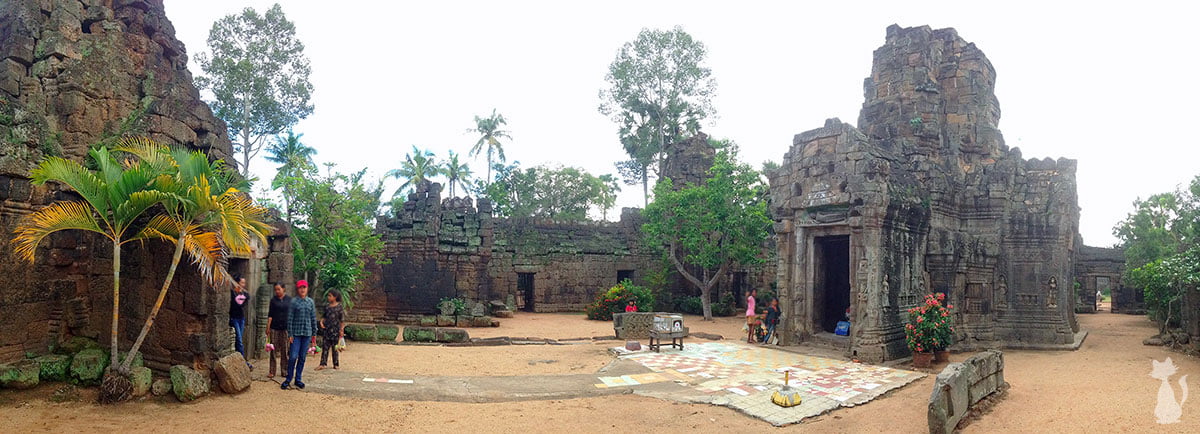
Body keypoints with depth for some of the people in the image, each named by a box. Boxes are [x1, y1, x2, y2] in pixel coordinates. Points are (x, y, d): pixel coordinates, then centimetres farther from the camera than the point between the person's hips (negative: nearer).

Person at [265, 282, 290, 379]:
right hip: (274, 327, 0)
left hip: (285, 327, 0)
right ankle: (272, 371, 3)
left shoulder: (289, 300, 5)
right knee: (273, 350, 0)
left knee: (285, 350, 3)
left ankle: (284, 370, 10)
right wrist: (268, 327, -3)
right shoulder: (273, 300, 5)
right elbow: (270, 315, 3)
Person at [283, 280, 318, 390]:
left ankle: (298, 379, 18)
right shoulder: (294, 301, -4)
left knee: (302, 357, 8)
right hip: (296, 333, -3)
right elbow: (290, 318, -4)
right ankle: (288, 379, 8)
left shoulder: (310, 302, 7)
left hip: (307, 333, 3)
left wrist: (314, 334, 10)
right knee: (293, 357, -6)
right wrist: (290, 334, -8)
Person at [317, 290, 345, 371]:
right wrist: (321, 321, -3)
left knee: (335, 347, 4)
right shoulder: (327, 306, 8)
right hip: (327, 329, 4)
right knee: (325, 346, -1)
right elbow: (324, 316, 17)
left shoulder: (339, 306, -4)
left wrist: (341, 329, -7)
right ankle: (323, 364, -2)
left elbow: (342, 319, -4)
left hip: (335, 329, -4)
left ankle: (336, 364, 14)